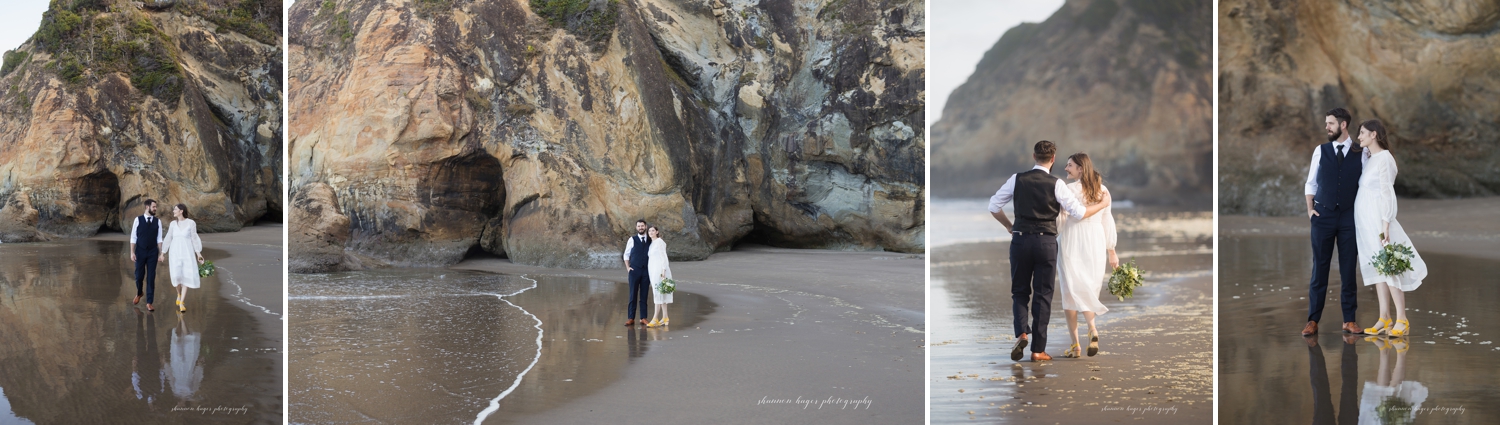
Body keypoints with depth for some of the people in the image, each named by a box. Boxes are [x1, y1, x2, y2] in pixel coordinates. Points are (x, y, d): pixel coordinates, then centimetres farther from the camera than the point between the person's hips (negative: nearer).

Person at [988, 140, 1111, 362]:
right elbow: (1079, 212, -4)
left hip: (1020, 240, 1)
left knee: (1020, 291, 15)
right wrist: (1102, 204, 12)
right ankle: (1038, 349, 6)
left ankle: (1021, 333, -8)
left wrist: (1009, 226, 19)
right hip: (1046, 242, -1)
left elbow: (994, 206, 5)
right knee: (1043, 295, 6)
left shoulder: (1017, 179, 1)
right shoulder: (1056, 184, -6)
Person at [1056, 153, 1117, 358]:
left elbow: (1059, 220, -10)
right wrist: (1111, 251, 16)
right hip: (1096, 243, 5)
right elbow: (1107, 222, 11)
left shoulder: (1068, 190, -10)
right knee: (1088, 291, 16)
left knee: (1070, 291, 4)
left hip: (1072, 243, -5)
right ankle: (1092, 328, -11)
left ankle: (1075, 345, 3)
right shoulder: (1102, 190, 7)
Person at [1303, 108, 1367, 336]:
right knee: (1319, 269, 0)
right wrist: (1310, 209, -1)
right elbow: (1311, 183, 9)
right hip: (1323, 215, 0)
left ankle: (1349, 320, 12)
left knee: (1348, 269, 4)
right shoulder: (1320, 151, 5)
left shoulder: (1361, 153, 3)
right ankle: (1313, 321, 4)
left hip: (1350, 216, 0)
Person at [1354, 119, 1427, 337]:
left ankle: (1402, 320, -4)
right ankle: (1384, 319, 10)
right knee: (1377, 268, 8)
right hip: (1365, 220, 8)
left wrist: (1386, 224, -19)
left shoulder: (1384, 159, -10)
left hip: (1376, 219, -8)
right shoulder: (1370, 159, 14)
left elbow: (1387, 193, -15)